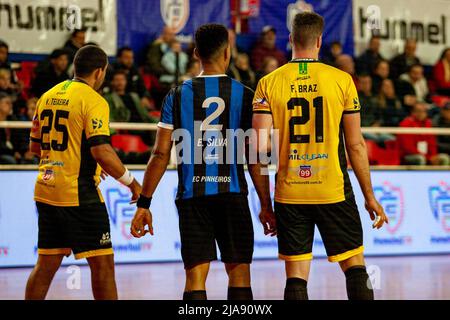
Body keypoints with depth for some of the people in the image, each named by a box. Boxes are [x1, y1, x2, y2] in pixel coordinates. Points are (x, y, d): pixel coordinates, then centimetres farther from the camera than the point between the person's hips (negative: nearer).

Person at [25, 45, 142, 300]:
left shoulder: (48, 96, 12)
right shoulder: (93, 101, -10)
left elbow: (35, 146, 19)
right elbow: (101, 151, -20)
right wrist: (132, 182, -9)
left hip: (46, 190, 7)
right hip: (78, 193, -7)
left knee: (46, 264, 13)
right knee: (102, 263, -1)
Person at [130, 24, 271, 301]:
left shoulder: (178, 96, 3)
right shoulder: (245, 95, 1)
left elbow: (161, 155, -1)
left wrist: (144, 204, 4)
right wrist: (266, 205, 8)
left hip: (192, 196, 1)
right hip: (232, 194, 0)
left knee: (195, 276, 3)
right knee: (239, 271, 9)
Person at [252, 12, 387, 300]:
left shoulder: (268, 84, 0)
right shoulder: (342, 80, -2)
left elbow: (261, 147, -6)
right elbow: (356, 145, -1)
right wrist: (369, 196, 8)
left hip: (289, 193, 1)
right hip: (334, 191, -1)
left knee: (296, 275, 6)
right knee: (355, 267, 8)